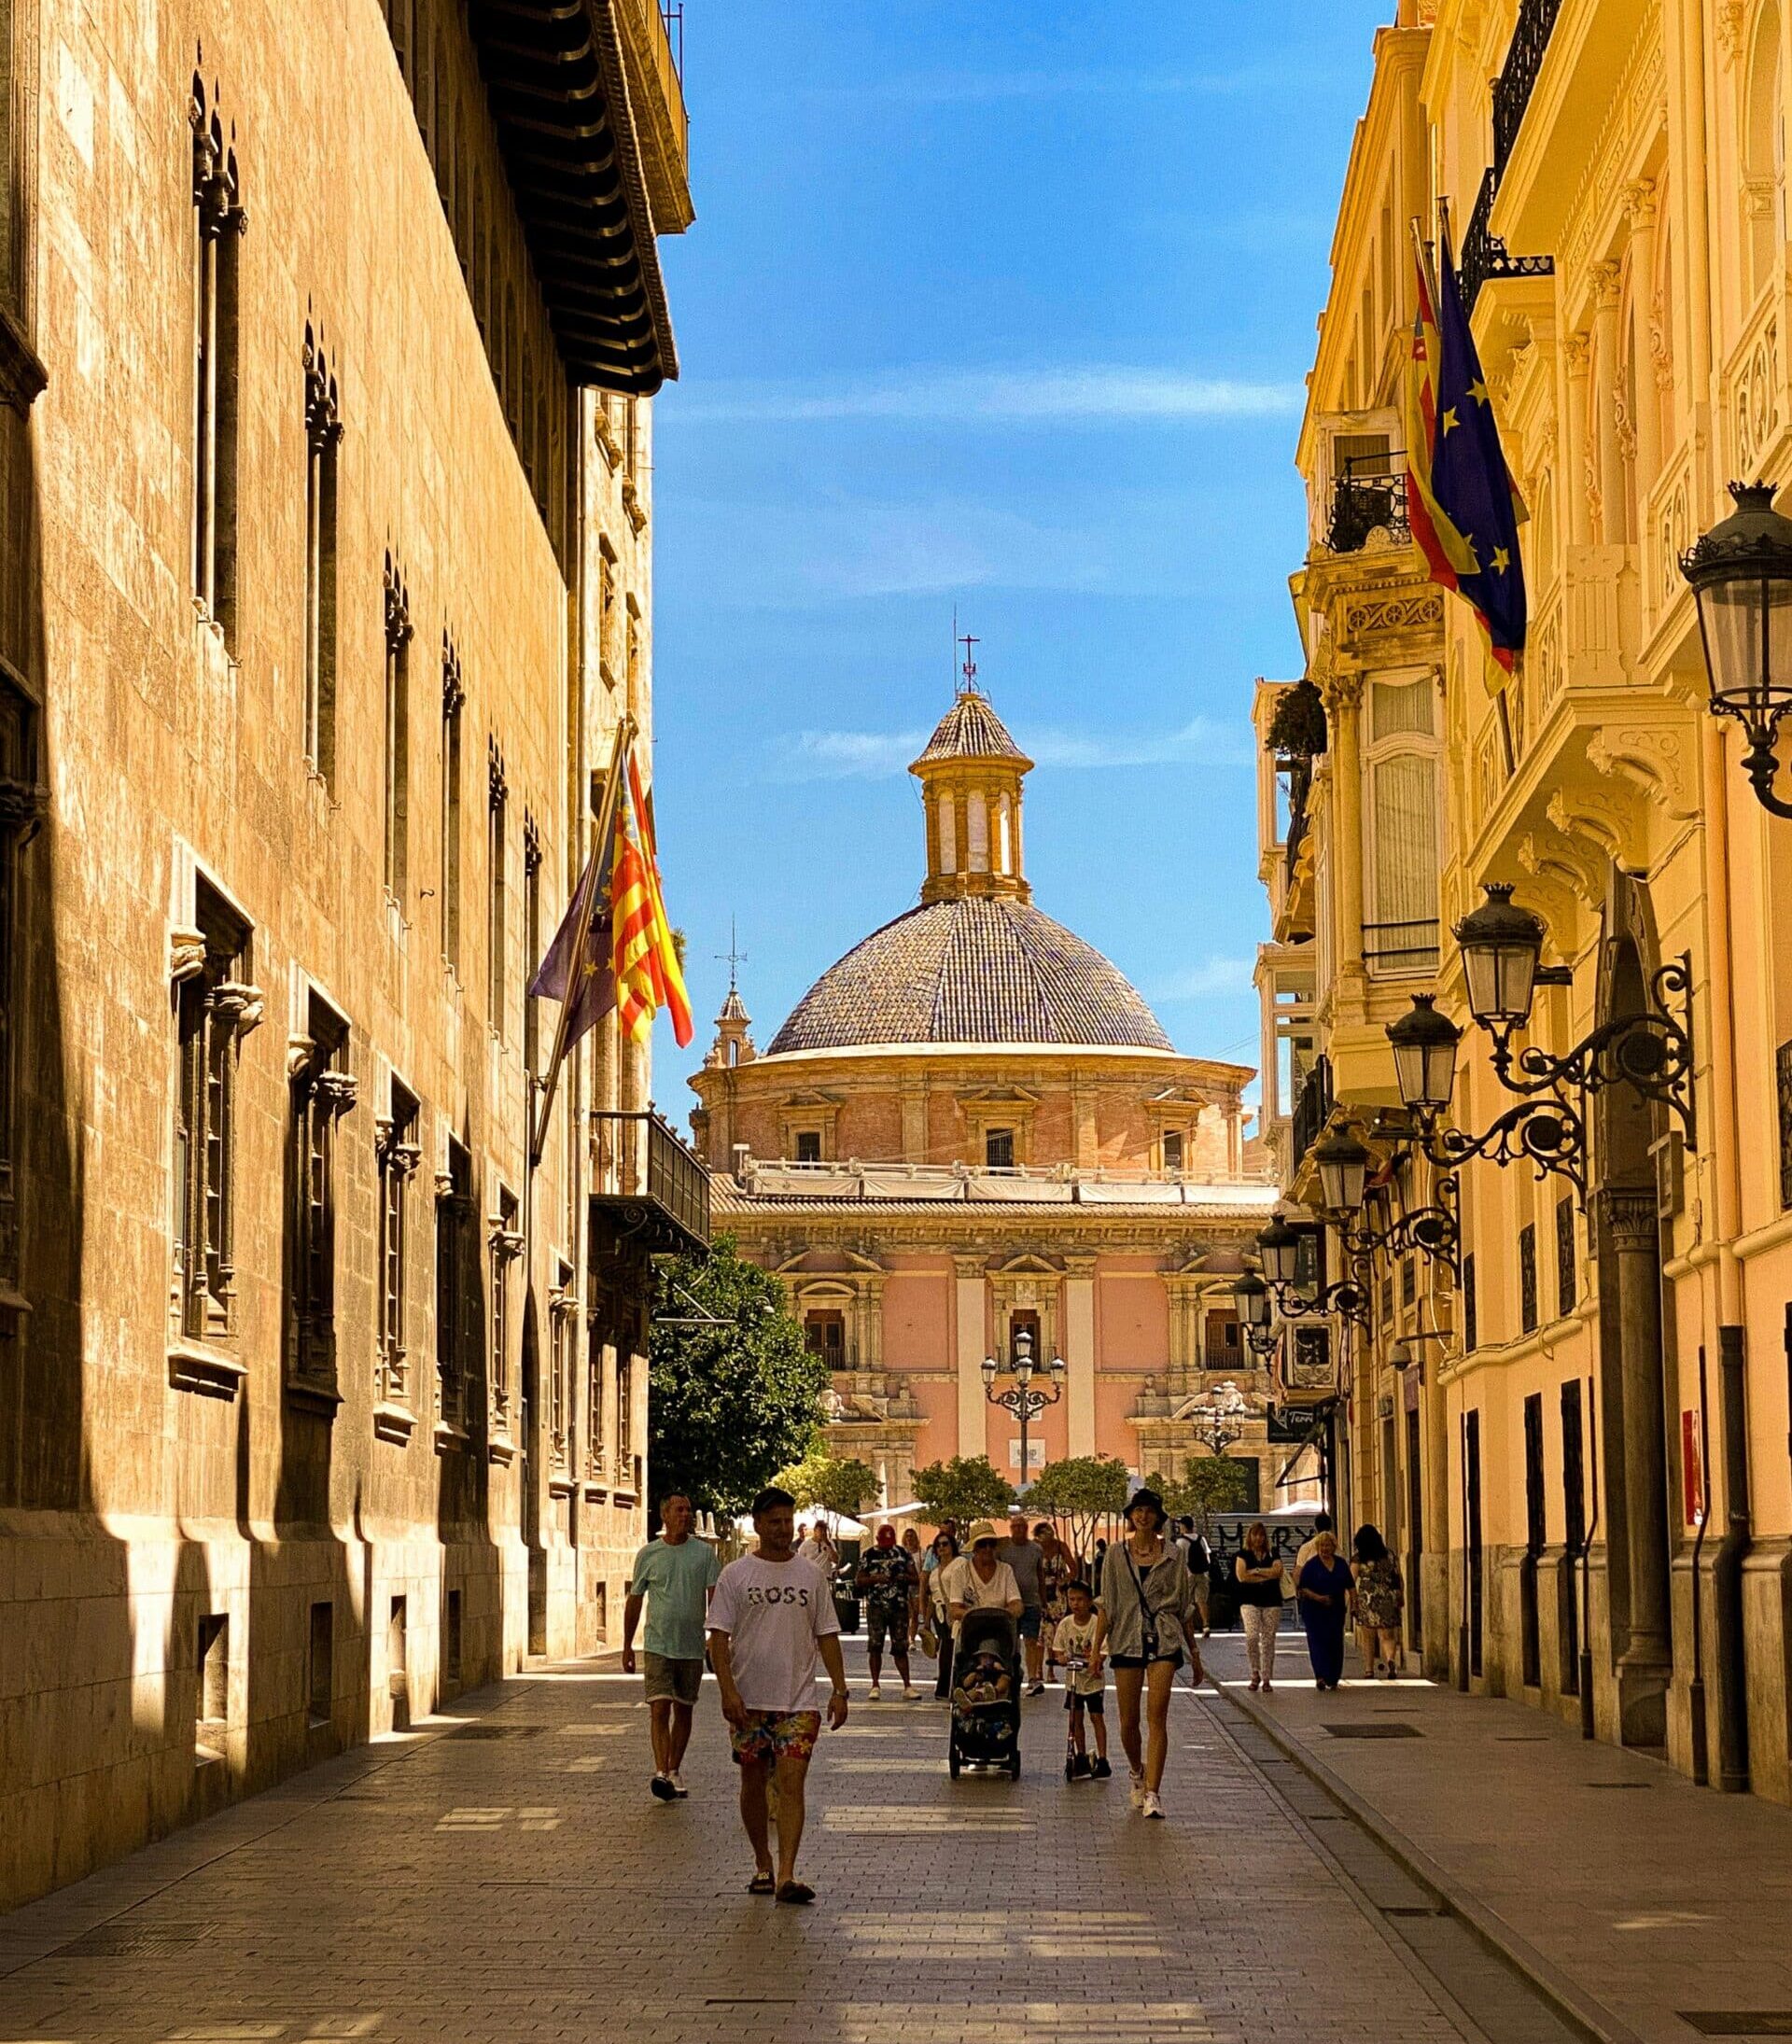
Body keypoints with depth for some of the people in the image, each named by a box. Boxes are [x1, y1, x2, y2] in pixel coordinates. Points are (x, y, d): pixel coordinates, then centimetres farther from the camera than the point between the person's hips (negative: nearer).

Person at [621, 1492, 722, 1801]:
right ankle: (661, 1773, -20)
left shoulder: (705, 1553, 3)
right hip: (658, 1645, -2)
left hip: (692, 1646, 2)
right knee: (659, 1709, -12)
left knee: (684, 1711, 10)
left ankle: (675, 1770, 22)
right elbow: (634, 1601, 10)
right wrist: (627, 1646, 11)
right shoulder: (648, 1554, 3)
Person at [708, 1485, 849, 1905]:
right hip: (749, 1700, 0)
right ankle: (762, 1865, 26)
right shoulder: (735, 1576, 0)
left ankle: (786, 1876, -17)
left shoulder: (811, 1576, 7)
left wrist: (839, 1689, 2)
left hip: (798, 1700, 0)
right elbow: (719, 1637, -4)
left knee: (791, 1781, -11)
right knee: (753, 1783, 9)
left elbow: (827, 1635, 10)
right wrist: (728, 1691, -14)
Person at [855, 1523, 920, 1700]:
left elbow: (915, 1578, 10)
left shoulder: (902, 1554, 10)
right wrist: (875, 1579, -17)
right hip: (876, 1606, -1)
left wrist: (905, 1578, -12)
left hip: (899, 1606, 2)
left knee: (901, 1648, 4)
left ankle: (907, 1686, 7)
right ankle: (875, 1686, 4)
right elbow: (858, 1581, 0)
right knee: (875, 1647, -3)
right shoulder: (868, 1556, 4)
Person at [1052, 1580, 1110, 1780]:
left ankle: (1102, 1760, 2)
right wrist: (1062, 1658, -25)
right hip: (1073, 1678, 3)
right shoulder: (1065, 1624, -5)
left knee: (1097, 1717, -2)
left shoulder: (1097, 1624, -14)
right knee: (1076, 1718, 7)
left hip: (1093, 1679, -3)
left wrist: (1095, 1666, -36)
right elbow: (1058, 1651, -3)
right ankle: (1082, 1758, 18)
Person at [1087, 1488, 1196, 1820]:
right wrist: (1096, 1648, 2)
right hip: (1127, 1641, 1)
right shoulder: (1117, 1554, 6)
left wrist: (1194, 1652, 12)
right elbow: (1106, 1605, 8)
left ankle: (1153, 1793, -13)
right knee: (1128, 1721, 5)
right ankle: (1138, 1774, 34)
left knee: (1157, 1716, -12)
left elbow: (1184, 1606, 10)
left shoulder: (1173, 1556, 5)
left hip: (1164, 1641, -1)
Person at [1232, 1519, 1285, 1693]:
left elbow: (1277, 1571, -7)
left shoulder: (1272, 1555, 12)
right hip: (1250, 1602, -2)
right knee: (1251, 1635, -19)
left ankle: (1267, 1679, 4)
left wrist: (1256, 1571, -8)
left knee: (1268, 1640, -2)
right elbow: (1241, 1576, -7)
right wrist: (1266, 1576, -5)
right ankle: (1255, 1672, -2)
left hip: (1272, 1602, 2)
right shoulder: (1243, 1554, 7)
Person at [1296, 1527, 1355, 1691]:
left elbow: (1350, 1586, 15)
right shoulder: (1311, 1565, -1)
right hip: (1314, 1611, -3)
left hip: (1336, 1610, 4)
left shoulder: (1341, 1565, 10)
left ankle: (1333, 1679, 10)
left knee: (1335, 1643, 2)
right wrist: (1318, 1598, -17)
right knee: (1317, 1641, -13)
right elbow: (1303, 1588, -4)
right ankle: (1320, 1676, -19)